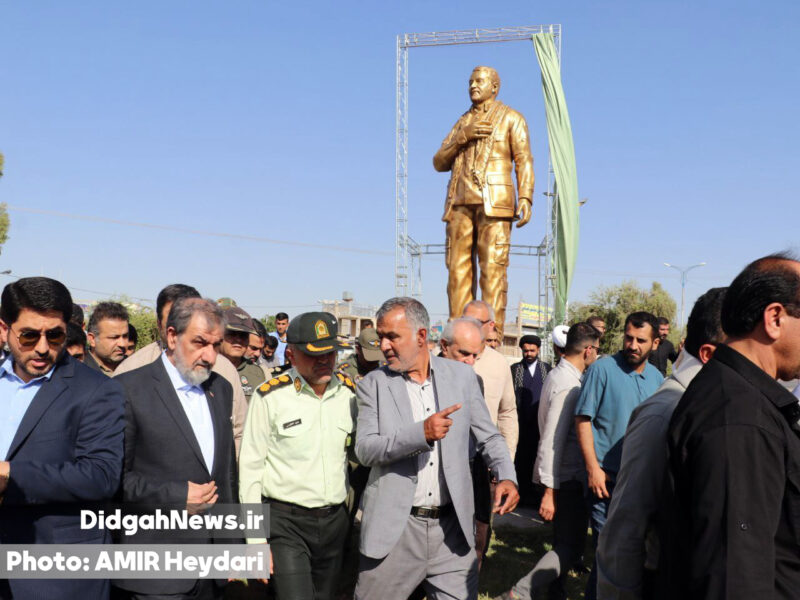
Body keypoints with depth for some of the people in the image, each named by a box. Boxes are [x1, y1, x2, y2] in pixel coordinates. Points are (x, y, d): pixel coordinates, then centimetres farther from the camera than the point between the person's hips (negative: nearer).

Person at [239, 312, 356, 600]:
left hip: (335, 521, 4)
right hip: (286, 522, -4)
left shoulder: (349, 393, 2)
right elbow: (250, 469, -7)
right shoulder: (270, 397, -10)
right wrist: (256, 541, -8)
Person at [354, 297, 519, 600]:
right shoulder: (373, 384, -1)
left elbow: (489, 436, 8)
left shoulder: (462, 375, 3)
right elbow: (364, 449, -10)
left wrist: (506, 476, -11)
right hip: (395, 529, -1)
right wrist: (421, 432, -23)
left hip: (452, 528, 1)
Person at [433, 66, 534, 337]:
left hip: (493, 200, -4)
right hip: (460, 202, 4)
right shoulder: (462, 122, 26)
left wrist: (525, 198, -14)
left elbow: (524, 160, 1)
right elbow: (439, 162, 16)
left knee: (492, 268, -11)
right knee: (458, 268, -3)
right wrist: (463, 136, 0)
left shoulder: (511, 118, 13)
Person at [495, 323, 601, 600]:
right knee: (571, 548, -4)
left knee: (564, 541, 19)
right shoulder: (569, 386, -21)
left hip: (564, 475, 10)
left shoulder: (557, 375, 9)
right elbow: (552, 441, -24)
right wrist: (549, 491, -22)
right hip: (568, 478, -10)